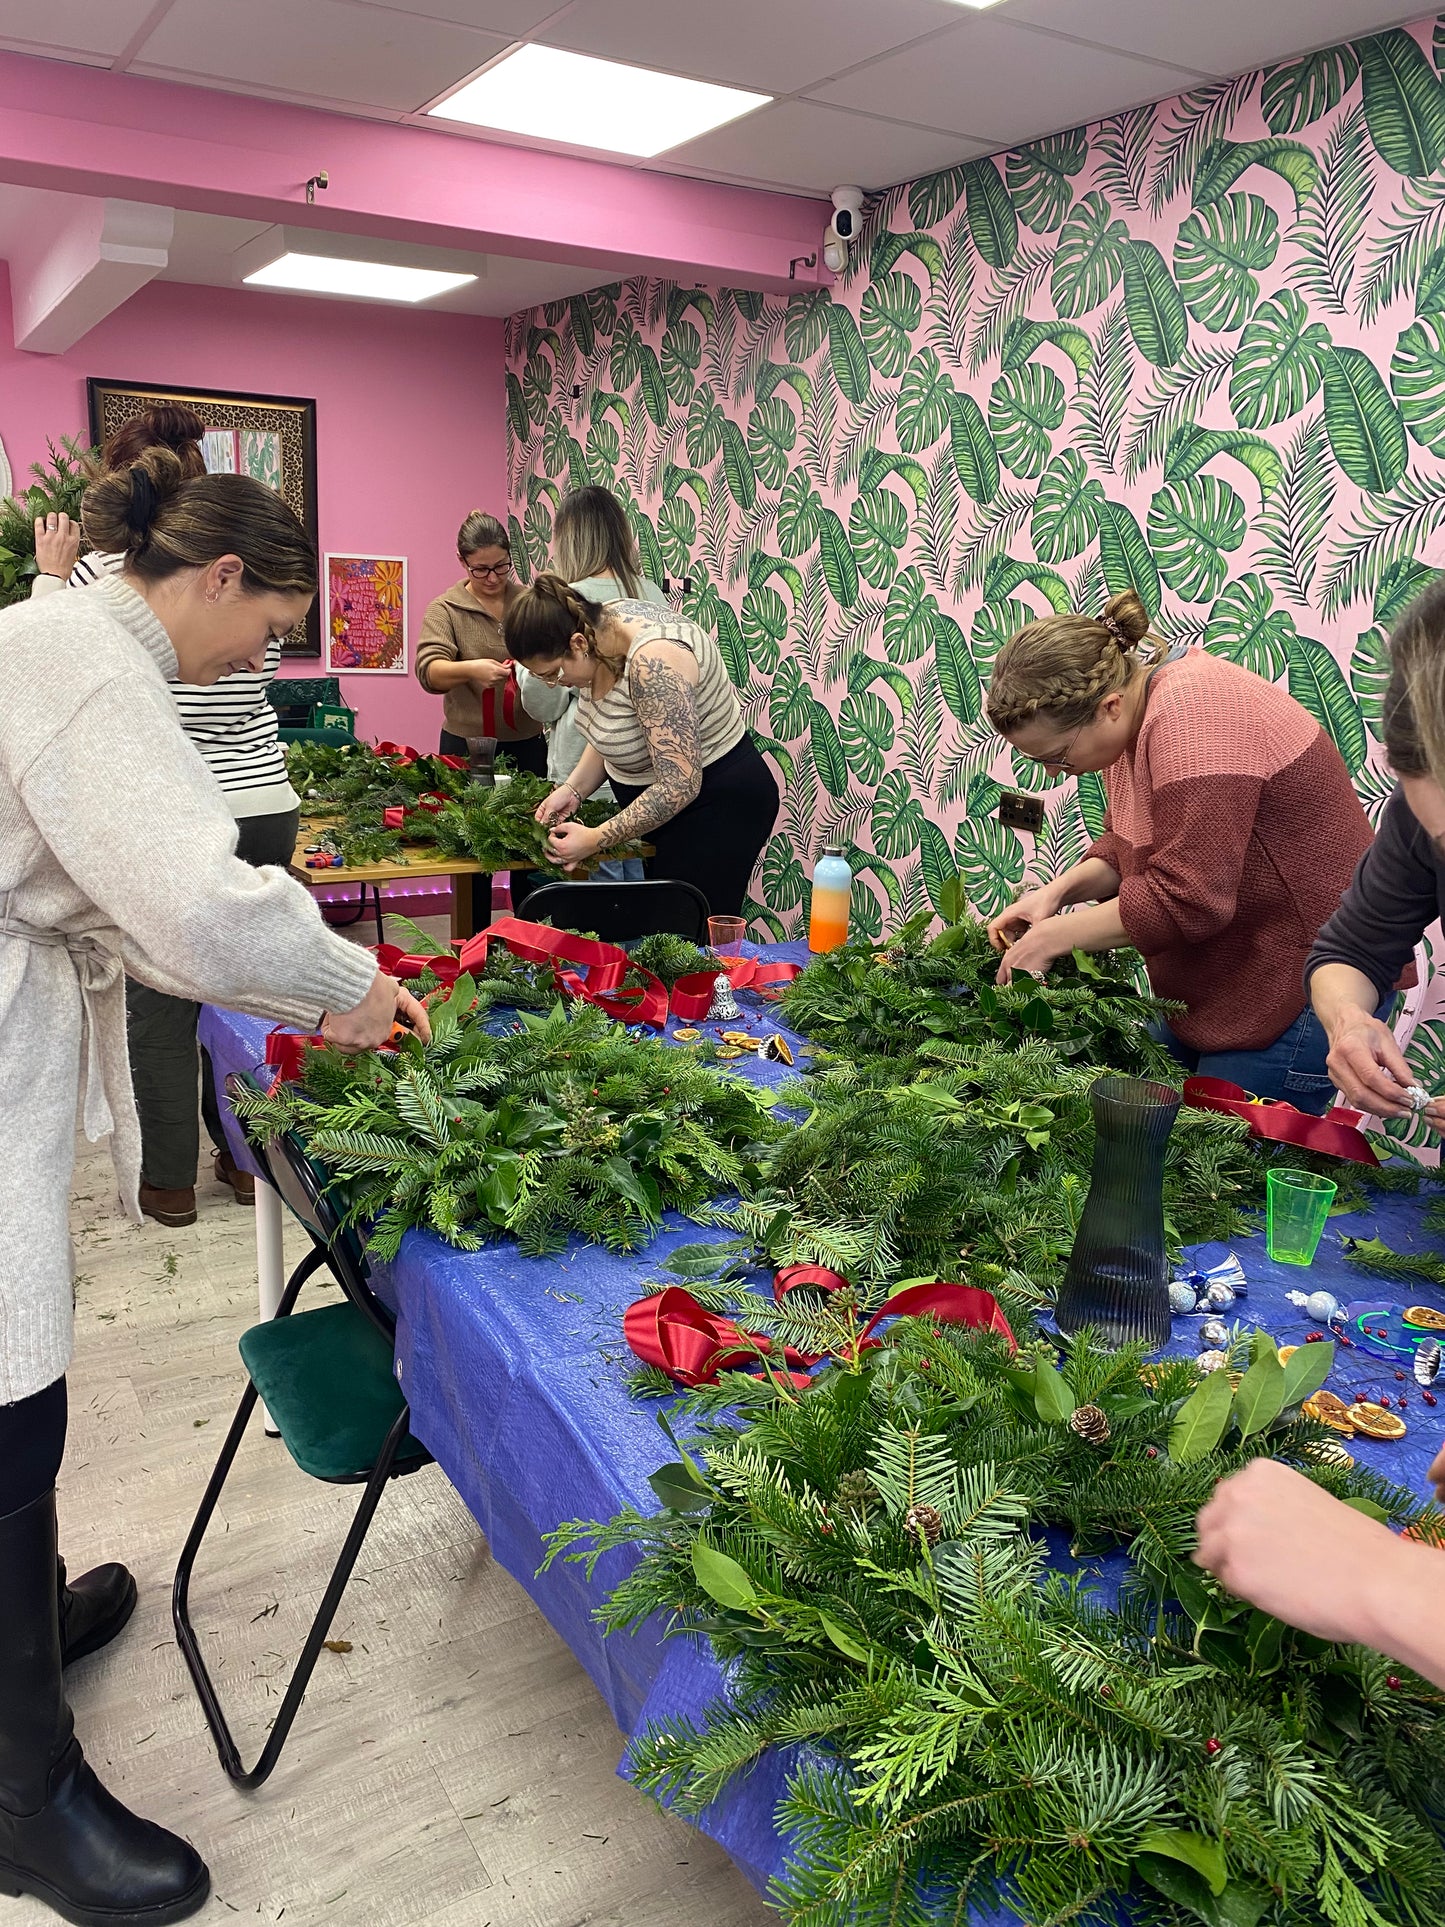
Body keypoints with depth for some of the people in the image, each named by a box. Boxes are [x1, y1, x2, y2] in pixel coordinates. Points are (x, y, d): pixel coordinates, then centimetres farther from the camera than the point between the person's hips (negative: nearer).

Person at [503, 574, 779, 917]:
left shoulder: (652, 661, -30)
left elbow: (678, 787, -31)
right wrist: (573, 789, -1)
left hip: (715, 802, -9)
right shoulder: (601, 629, -2)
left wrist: (596, 840, -25)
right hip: (656, 799, 9)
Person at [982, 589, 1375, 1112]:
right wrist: (1058, 891, -5)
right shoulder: (1131, 710, 3)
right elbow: (1128, 843, 14)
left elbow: (1186, 901, -30)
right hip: (1223, 979, 10)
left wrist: (1056, 936, -20)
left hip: (1303, 984, -10)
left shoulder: (1191, 719, -27)